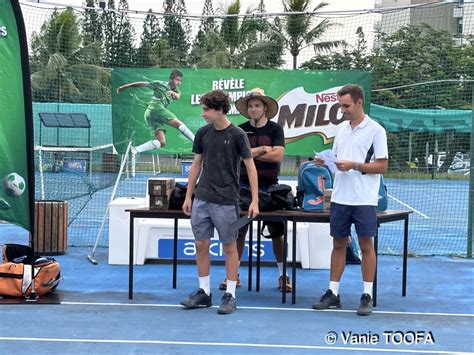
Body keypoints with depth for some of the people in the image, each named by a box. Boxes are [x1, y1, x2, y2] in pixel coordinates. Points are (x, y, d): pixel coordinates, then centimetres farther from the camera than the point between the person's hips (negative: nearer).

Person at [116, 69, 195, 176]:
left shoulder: (175, 90, 21)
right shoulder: (160, 84, 6)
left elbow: (178, 96, -3)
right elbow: (142, 84, 12)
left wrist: (174, 94, -27)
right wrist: (124, 87, 17)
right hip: (155, 107, -7)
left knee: (161, 142, -7)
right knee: (179, 124, -17)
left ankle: (135, 150, -14)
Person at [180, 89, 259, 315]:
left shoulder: (237, 135, -8)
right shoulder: (202, 133, 6)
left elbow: (250, 167, -6)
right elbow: (196, 165, 13)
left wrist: (254, 201, -11)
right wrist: (188, 196, 11)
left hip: (226, 201, -5)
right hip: (202, 200, 5)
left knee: (229, 247, 4)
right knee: (201, 245, 8)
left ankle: (230, 295, 12)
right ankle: (204, 292, 19)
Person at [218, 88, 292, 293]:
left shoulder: (275, 129, 3)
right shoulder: (241, 130, 7)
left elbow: (278, 155, -10)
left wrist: (250, 153, -8)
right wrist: (263, 149, -10)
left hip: (269, 186, -1)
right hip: (244, 185, 1)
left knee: (277, 232, 3)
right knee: (238, 230, 3)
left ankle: (283, 274, 14)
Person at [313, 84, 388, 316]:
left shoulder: (375, 130, -6)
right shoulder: (341, 128, 12)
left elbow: (382, 166, -9)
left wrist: (353, 165, -18)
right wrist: (325, 162, -3)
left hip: (364, 199, -5)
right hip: (340, 197, 5)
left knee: (366, 245, 2)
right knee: (338, 244, 9)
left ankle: (367, 296, 10)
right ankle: (333, 293, 16)